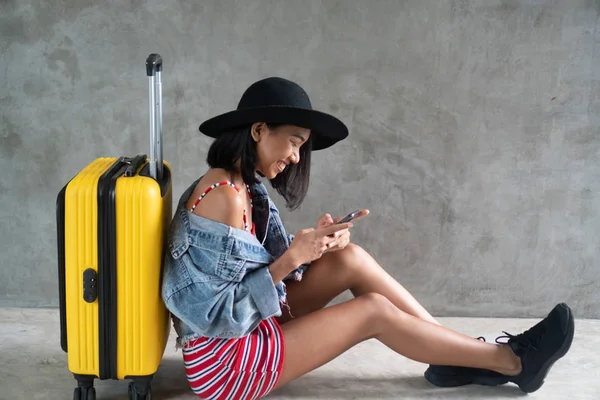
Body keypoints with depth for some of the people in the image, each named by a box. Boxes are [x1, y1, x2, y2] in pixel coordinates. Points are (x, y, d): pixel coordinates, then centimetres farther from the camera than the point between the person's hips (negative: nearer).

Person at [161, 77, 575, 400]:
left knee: (350, 259, -2)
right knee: (373, 310, -11)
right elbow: (219, 310, -24)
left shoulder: (243, 186, 7)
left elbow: (265, 263, 4)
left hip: (243, 328, 9)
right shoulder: (225, 195, -24)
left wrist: (312, 242, -14)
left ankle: (459, 356, 5)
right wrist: (291, 257, -23)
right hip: (223, 358, -9)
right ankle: (514, 362, 3)